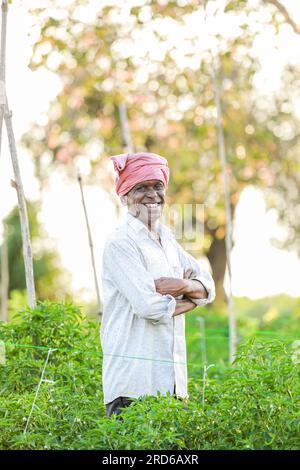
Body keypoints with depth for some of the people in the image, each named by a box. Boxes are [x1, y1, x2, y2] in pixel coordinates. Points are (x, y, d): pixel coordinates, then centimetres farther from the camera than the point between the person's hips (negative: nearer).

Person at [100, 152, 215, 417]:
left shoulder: (167, 239, 15)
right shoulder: (120, 243, -9)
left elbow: (208, 288, 12)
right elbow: (151, 307, -19)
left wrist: (183, 286, -10)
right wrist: (188, 297, -1)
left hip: (171, 373, 7)